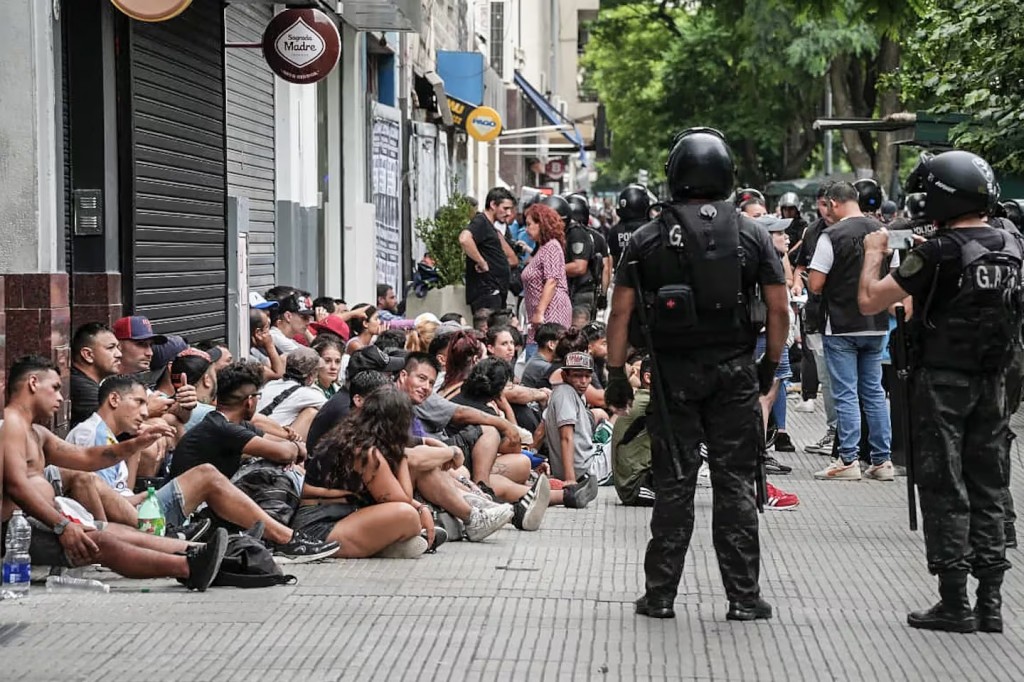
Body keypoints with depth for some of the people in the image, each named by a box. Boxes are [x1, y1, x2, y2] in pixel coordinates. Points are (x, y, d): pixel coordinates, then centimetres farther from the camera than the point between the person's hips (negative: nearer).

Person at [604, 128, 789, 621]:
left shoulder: (649, 239, 0)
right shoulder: (751, 235, 2)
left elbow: (621, 312, -3)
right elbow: (779, 310, 1)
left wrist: (616, 374, 4)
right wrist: (770, 365, 14)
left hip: (674, 374, 0)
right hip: (735, 375, 0)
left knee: (674, 485, 5)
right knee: (735, 484, 5)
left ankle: (660, 595, 8)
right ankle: (743, 597, 7)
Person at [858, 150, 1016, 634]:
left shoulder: (937, 253, -17)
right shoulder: (1012, 247, 2)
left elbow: (869, 302, -13)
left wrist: (874, 252, 3)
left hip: (942, 382, -6)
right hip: (992, 382, 6)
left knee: (945, 491, 1)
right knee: (987, 490, 12)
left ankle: (954, 603, 2)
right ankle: (990, 603, 13)